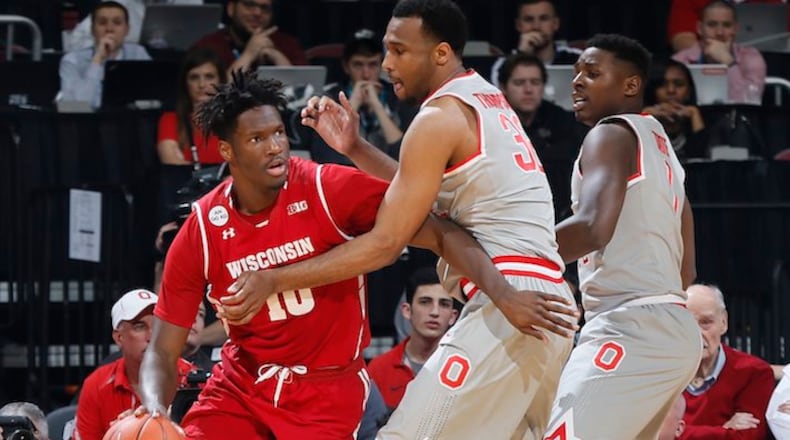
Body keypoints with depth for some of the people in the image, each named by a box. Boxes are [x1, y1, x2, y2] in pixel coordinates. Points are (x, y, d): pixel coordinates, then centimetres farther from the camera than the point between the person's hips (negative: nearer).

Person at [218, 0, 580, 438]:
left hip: (506, 308, -10)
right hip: (539, 304, 10)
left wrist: (273, 281, -10)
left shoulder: (439, 118, -10)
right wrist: (353, 148, 15)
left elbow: (385, 243, -12)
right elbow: (424, 192, 27)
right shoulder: (487, 99, 18)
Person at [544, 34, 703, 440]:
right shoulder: (660, 147, 24)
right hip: (672, 330, 10)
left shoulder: (612, 134, -5)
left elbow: (593, 228, -23)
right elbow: (685, 271, 27)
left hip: (630, 330, -10)